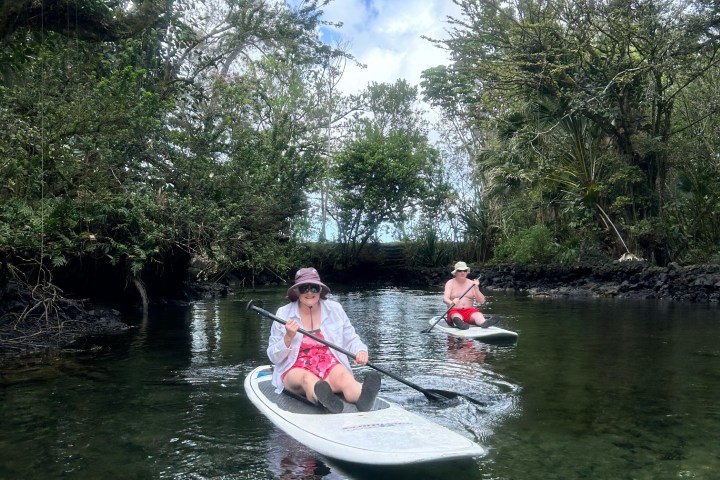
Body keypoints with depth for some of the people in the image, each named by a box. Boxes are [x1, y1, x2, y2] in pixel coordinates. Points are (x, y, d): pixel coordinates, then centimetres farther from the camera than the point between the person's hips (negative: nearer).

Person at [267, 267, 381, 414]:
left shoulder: (335, 309, 7)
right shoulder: (283, 314, 2)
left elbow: (351, 339, 12)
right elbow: (274, 357, 4)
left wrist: (361, 351, -11)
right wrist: (288, 338, -15)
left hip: (330, 365, 1)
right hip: (296, 370, -1)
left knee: (342, 375, -34)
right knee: (308, 379, -37)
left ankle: (362, 396, -67)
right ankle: (325, 400, -71)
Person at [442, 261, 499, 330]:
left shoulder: (472, 283, 10)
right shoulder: (450, 283, 5)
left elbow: (482, 301, 1)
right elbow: (445, 298, -12)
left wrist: (476, 288, -14)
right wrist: (451, 302, -36)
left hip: (469, 311, 2)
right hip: (454, 311, -2)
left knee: (478, 314, -31)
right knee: (457, 316, -37)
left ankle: (484, 323, -66)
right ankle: (458, 322, -73)